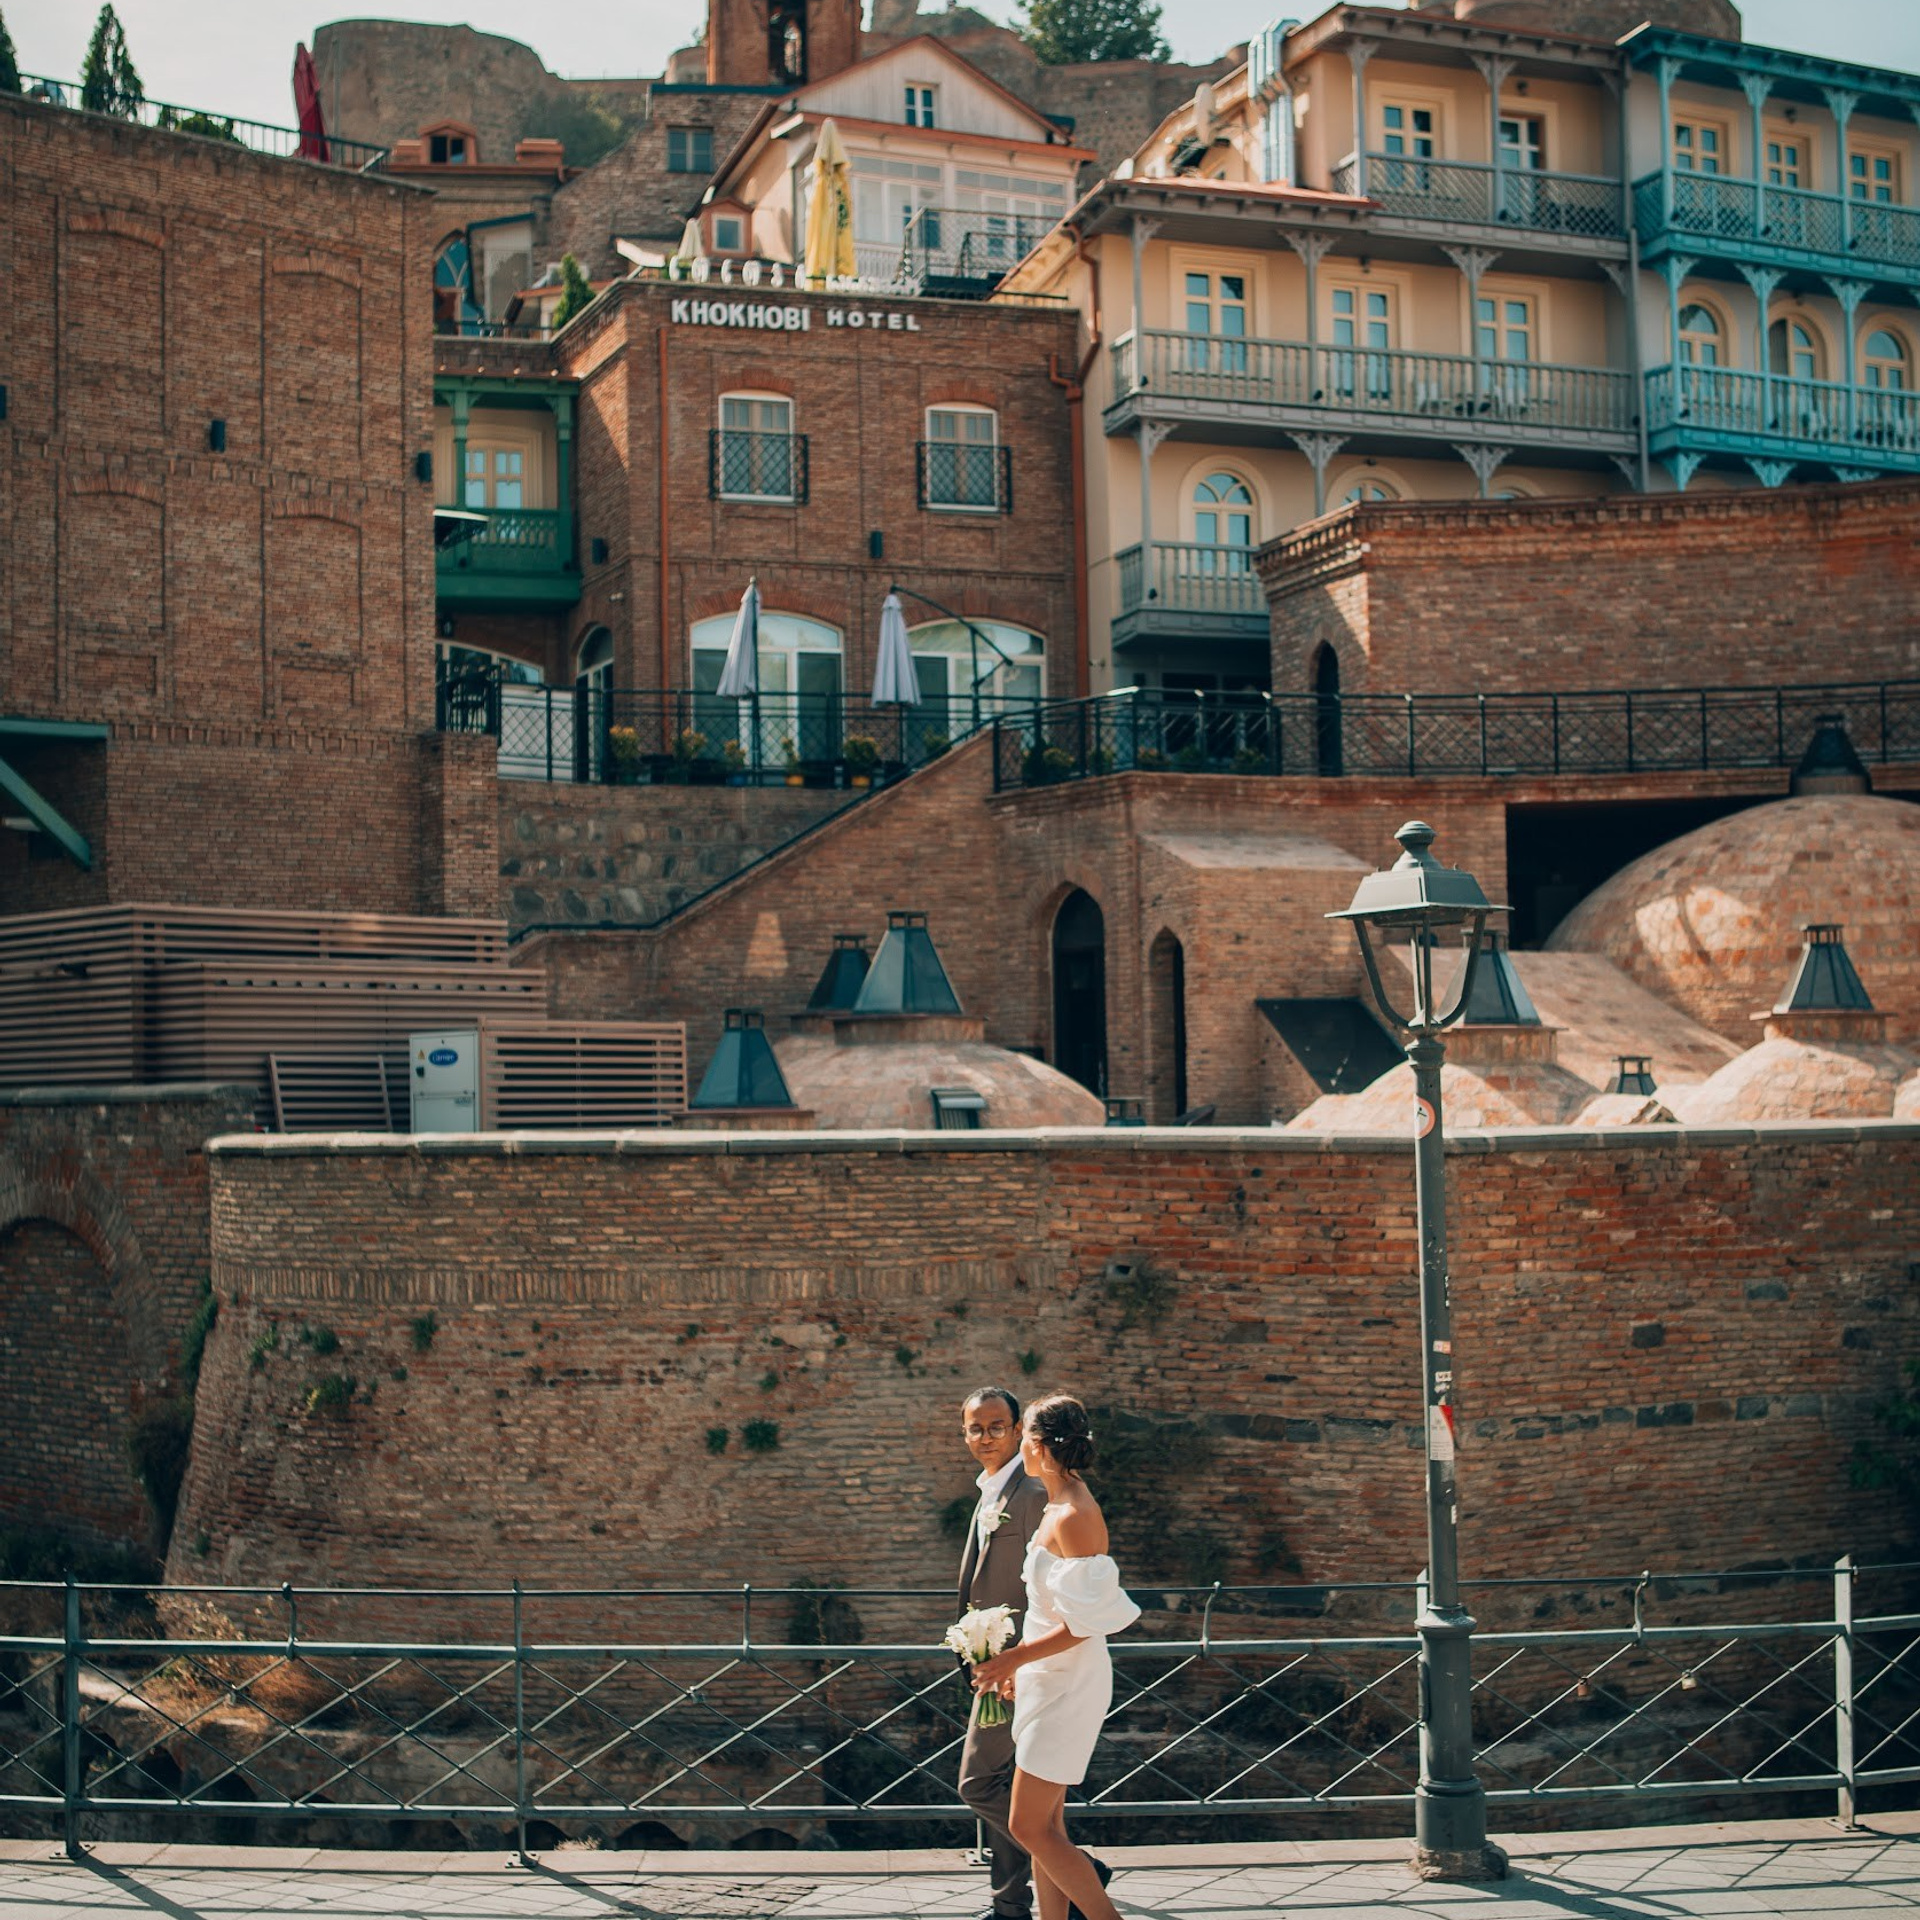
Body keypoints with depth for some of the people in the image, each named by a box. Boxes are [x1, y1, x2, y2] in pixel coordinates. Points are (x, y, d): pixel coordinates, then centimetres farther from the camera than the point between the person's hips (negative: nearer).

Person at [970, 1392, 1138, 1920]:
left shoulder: (1074, 1517, -21)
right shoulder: (1059, 1508, 9)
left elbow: (1084, 1623, -22)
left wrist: (1016, 1658, -17)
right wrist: (1020, 1662, 21)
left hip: (1069, 1683, -10)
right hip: (1051, 1678, 10)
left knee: (1029, 1826, -6)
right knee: (1046, 1824, 13)